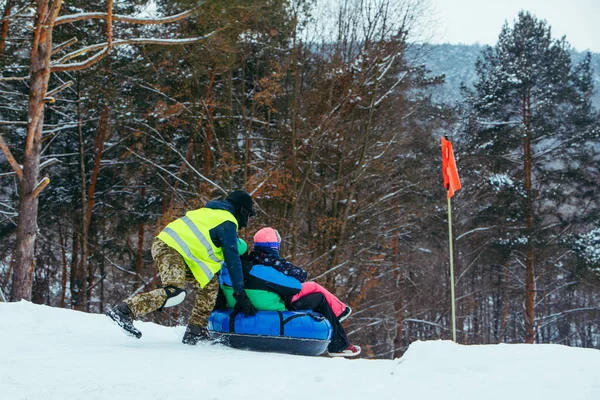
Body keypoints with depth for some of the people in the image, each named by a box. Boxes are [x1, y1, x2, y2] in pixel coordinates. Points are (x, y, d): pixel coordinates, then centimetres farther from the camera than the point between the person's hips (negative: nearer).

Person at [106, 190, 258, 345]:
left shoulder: (213, 213, 25)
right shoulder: (227, 223, -4)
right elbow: (232, 259, -9)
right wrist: (241, 294, -7)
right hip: (168, 247, -10)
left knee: (210, 284, 11)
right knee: (176, 292, -28)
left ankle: (195, 332, 9)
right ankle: (124, 310, -28)